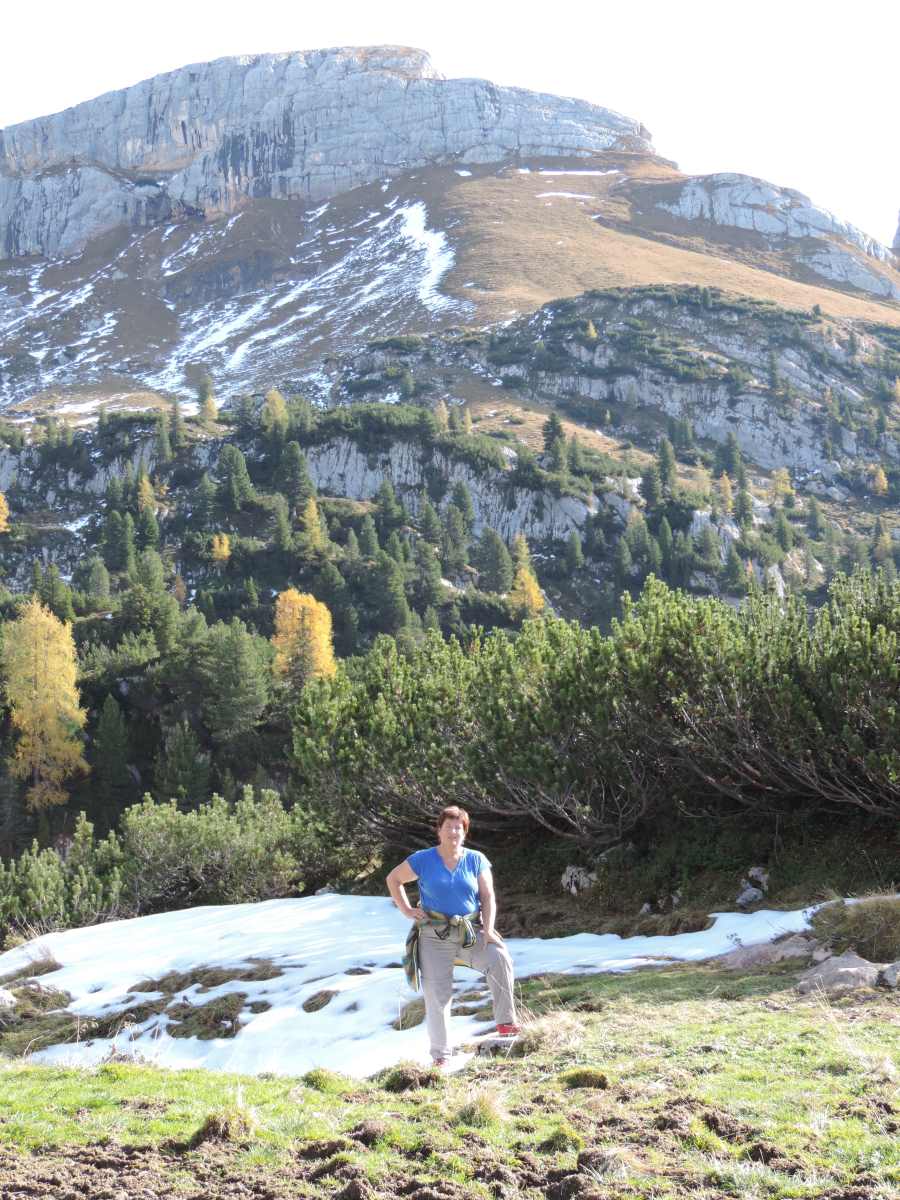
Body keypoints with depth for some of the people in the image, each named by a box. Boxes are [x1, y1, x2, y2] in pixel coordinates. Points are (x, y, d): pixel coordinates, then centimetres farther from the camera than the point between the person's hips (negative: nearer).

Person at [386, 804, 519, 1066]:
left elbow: (488, 897, 1)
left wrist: (488, 931, -12)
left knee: (499, 957, -26)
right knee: (436, 995, -1)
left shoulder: (476, 860, 3)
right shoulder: (423, 860, -1)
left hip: (470, 934, 1)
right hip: (434, 936, -1)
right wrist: (406, 910, 2)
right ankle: (440, 1055, 9)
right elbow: (393, 879, 11)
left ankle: (505, 1022, -17)